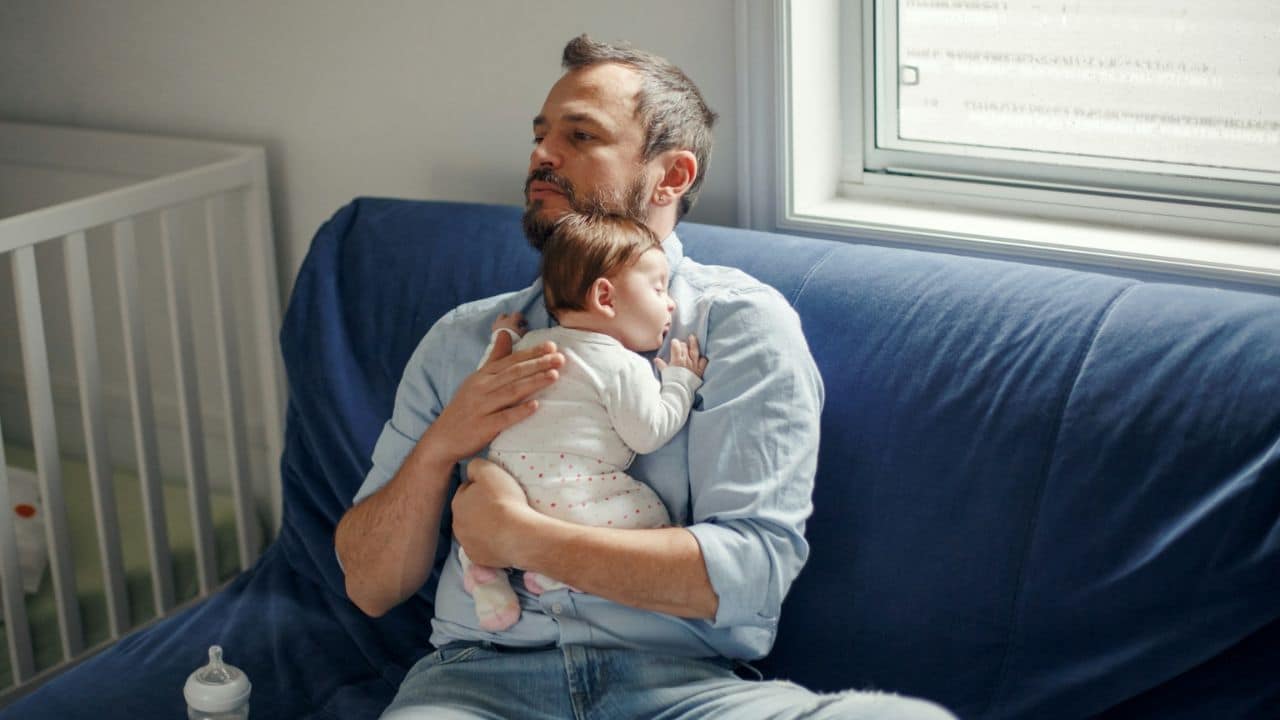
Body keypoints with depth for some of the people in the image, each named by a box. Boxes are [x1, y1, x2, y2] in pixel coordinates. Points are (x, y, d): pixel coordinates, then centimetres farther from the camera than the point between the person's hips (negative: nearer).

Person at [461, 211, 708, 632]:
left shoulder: (531, 345, 19)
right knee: (653, 518, 2)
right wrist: (681, 381, 9)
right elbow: (649, 433, -4)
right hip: (569, 496, -7)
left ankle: (482, 565, 3)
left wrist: (501, 340, 44)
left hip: (504, 483, 7)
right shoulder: (625, 367, -3)